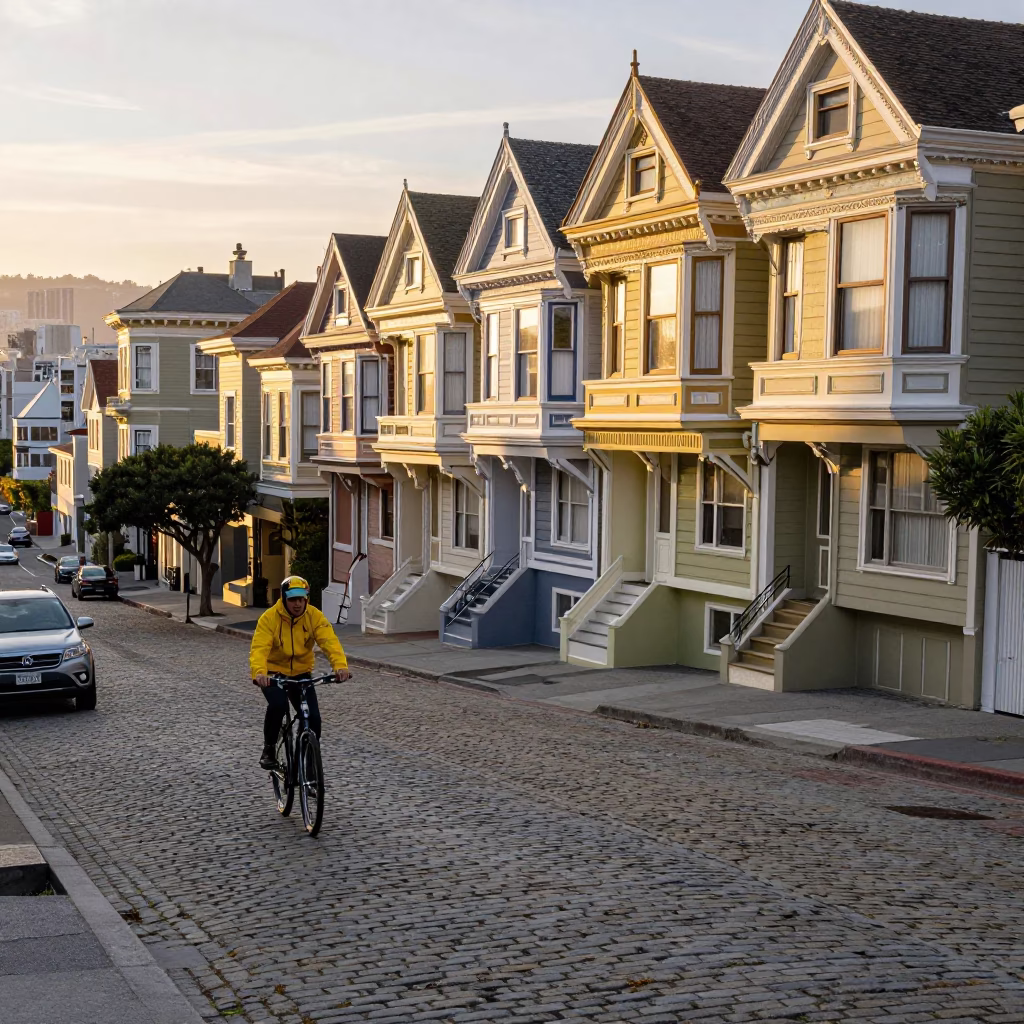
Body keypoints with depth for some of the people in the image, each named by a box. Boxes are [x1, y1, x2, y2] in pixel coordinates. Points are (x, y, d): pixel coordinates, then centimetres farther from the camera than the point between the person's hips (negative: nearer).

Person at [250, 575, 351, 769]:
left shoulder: (314, 616, -13)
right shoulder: (269, 618, -19)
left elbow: (329, 641, -25)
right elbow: (259, 648, -29)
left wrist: (340, 665, -44)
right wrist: (259, 672, -49)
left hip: (300, 673, 3)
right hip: (274, 673, -3)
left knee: (313, 718, -10)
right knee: (278, 704, -30)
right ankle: (268, 749, -8)